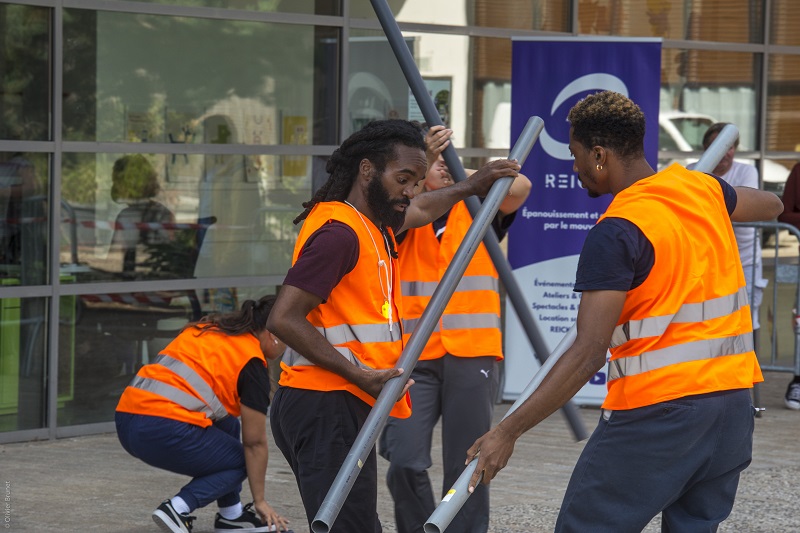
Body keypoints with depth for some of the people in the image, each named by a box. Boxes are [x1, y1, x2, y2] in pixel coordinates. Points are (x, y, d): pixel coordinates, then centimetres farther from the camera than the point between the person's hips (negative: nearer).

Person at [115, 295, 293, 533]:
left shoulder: (207, 328, 21)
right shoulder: (252, 361, 0)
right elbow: (255, 442, 2)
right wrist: (260, 501, 11)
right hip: (165, 431, -8)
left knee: (229, 426, 26)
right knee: (241, 462, 15)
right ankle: (178, 508, -6)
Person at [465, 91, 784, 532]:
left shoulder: (615, 233, -15)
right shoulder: (701, 189, 7)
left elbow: (588, 353, -21)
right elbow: (771, 205, 31)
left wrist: (508, 431, -20)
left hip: (657, 408, -8)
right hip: (733, 398, 8)